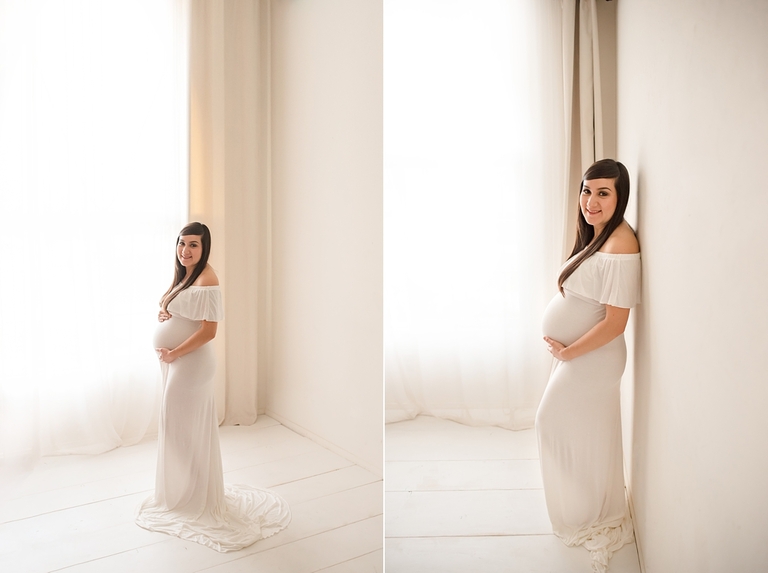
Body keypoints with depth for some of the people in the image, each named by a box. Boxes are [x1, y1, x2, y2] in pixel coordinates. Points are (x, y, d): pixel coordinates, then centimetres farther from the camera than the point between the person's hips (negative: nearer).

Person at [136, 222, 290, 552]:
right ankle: (181, 494, 33)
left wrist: (173, 354, -16)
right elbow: (170, 310, 24)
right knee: (177, 428, 17)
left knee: (189, 429, 1)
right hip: (174, 363, 10)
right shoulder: (183, 276, 11)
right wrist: (162, 312, 1)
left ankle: (195, 502, 17)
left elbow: (208, 331, -22)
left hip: (190, 363, -9)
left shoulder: (206, 280, -18)